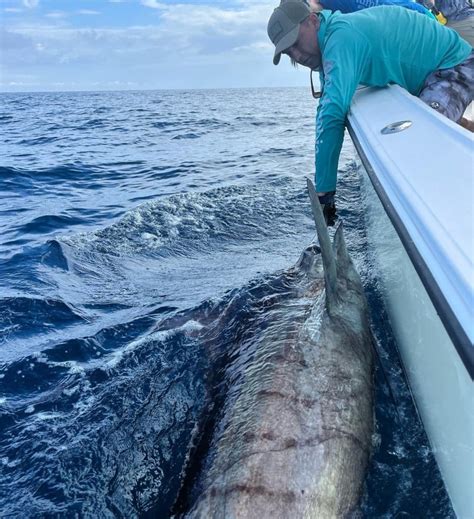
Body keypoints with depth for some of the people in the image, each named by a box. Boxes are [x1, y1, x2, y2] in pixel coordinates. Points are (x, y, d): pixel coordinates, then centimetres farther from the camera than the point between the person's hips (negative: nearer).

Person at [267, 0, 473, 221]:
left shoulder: (341, 38, -29)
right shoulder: (330, 38, 4)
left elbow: (332, 114, -39)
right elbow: (325, 109, 6)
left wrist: (323, 192, -38)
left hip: (454, 65, -10)